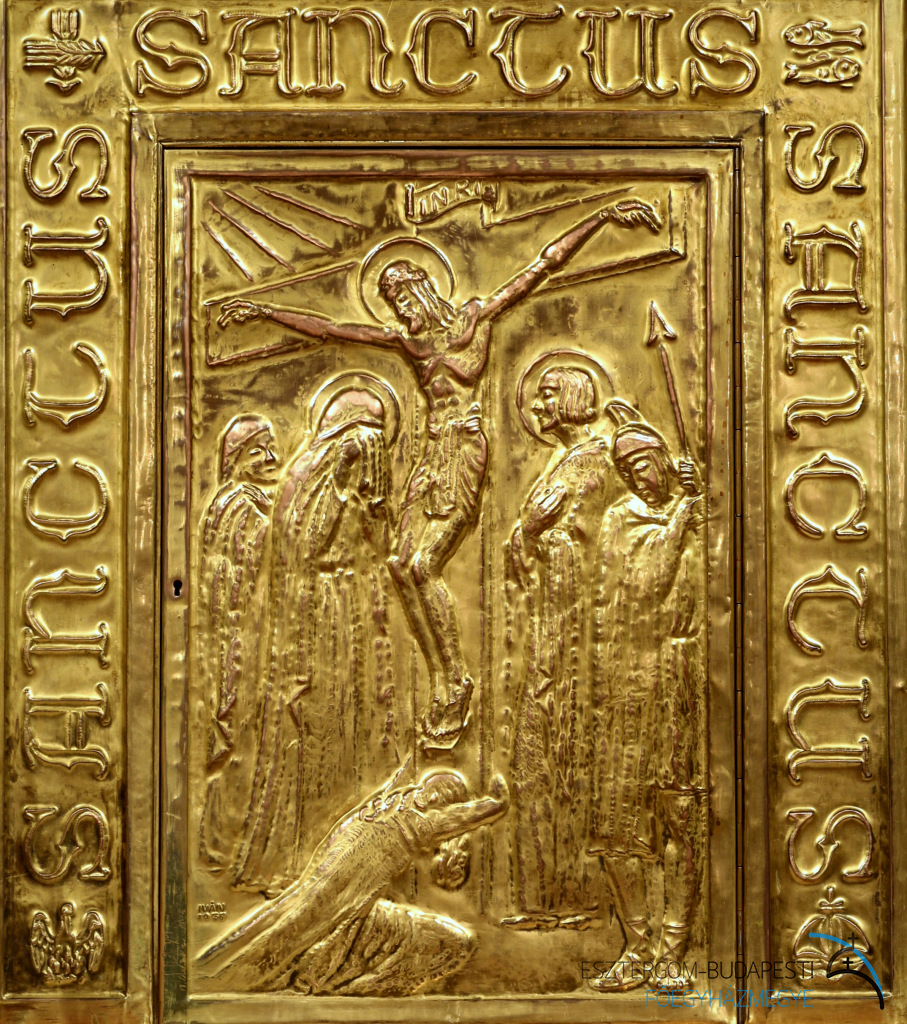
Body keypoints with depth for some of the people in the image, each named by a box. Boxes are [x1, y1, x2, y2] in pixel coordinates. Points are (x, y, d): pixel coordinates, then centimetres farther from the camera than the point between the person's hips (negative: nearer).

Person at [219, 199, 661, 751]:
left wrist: (603, 217, 1)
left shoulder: (476, 315, 3)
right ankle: (442, 685, 3)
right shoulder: (407, 339, 16)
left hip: (464, 449, -6)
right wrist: (264, 311, 23)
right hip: (433, 453, 6)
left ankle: (458, 679, -1)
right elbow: (327, 329, 21)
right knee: (403, 564, -4)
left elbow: (546, 262, 3)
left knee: (425, 564, -14)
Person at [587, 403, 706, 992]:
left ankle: (673, 954, 8)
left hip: (687, 679, -1)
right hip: (628, 683, 2)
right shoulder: (619, 519, 13)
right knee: (620, 818, 3)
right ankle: (636, 951, 15)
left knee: (685, 817, -2)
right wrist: (681, 506, -4)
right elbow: (649, 579, -4)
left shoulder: (703, 513, 9)